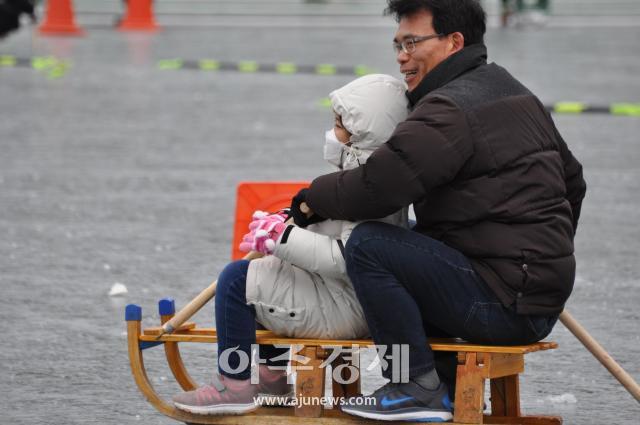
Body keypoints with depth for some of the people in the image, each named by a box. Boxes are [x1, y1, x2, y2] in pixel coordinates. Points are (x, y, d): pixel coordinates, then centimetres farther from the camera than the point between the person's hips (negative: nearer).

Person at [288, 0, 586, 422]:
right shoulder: (517, 94, 19)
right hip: (542, 303, 10)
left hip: (502, 304, -10)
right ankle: (451, 389, 19)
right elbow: (571, 180, 30)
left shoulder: (451, 108, -14)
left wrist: (312, 198, -3)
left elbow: (377, 185, -22)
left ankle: (420, 388, -11)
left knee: (368, 244, -16)